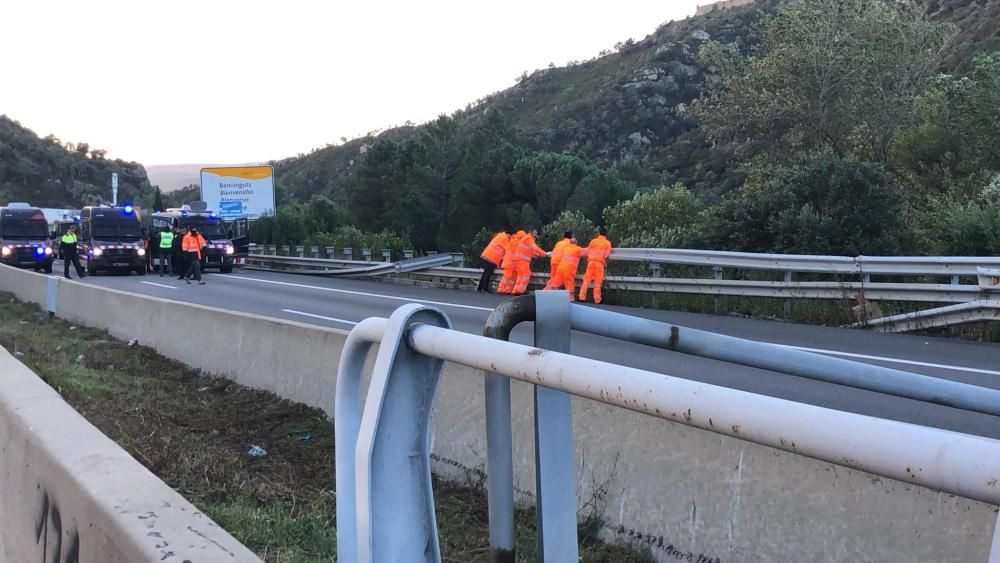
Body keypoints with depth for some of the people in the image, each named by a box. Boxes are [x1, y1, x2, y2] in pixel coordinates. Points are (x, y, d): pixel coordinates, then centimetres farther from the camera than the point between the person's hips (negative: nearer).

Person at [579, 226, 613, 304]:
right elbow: (606, 256, -1)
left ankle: (582, 297, -3)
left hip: (591, 261, 2)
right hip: (599, 263, -2)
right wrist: (605, 263, 17)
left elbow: (587, 253, 10)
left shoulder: (593, 241, 12)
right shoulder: (607, 243, 5)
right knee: (598, 282, 0)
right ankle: (597, 300, -2)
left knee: (587, 280, 4)